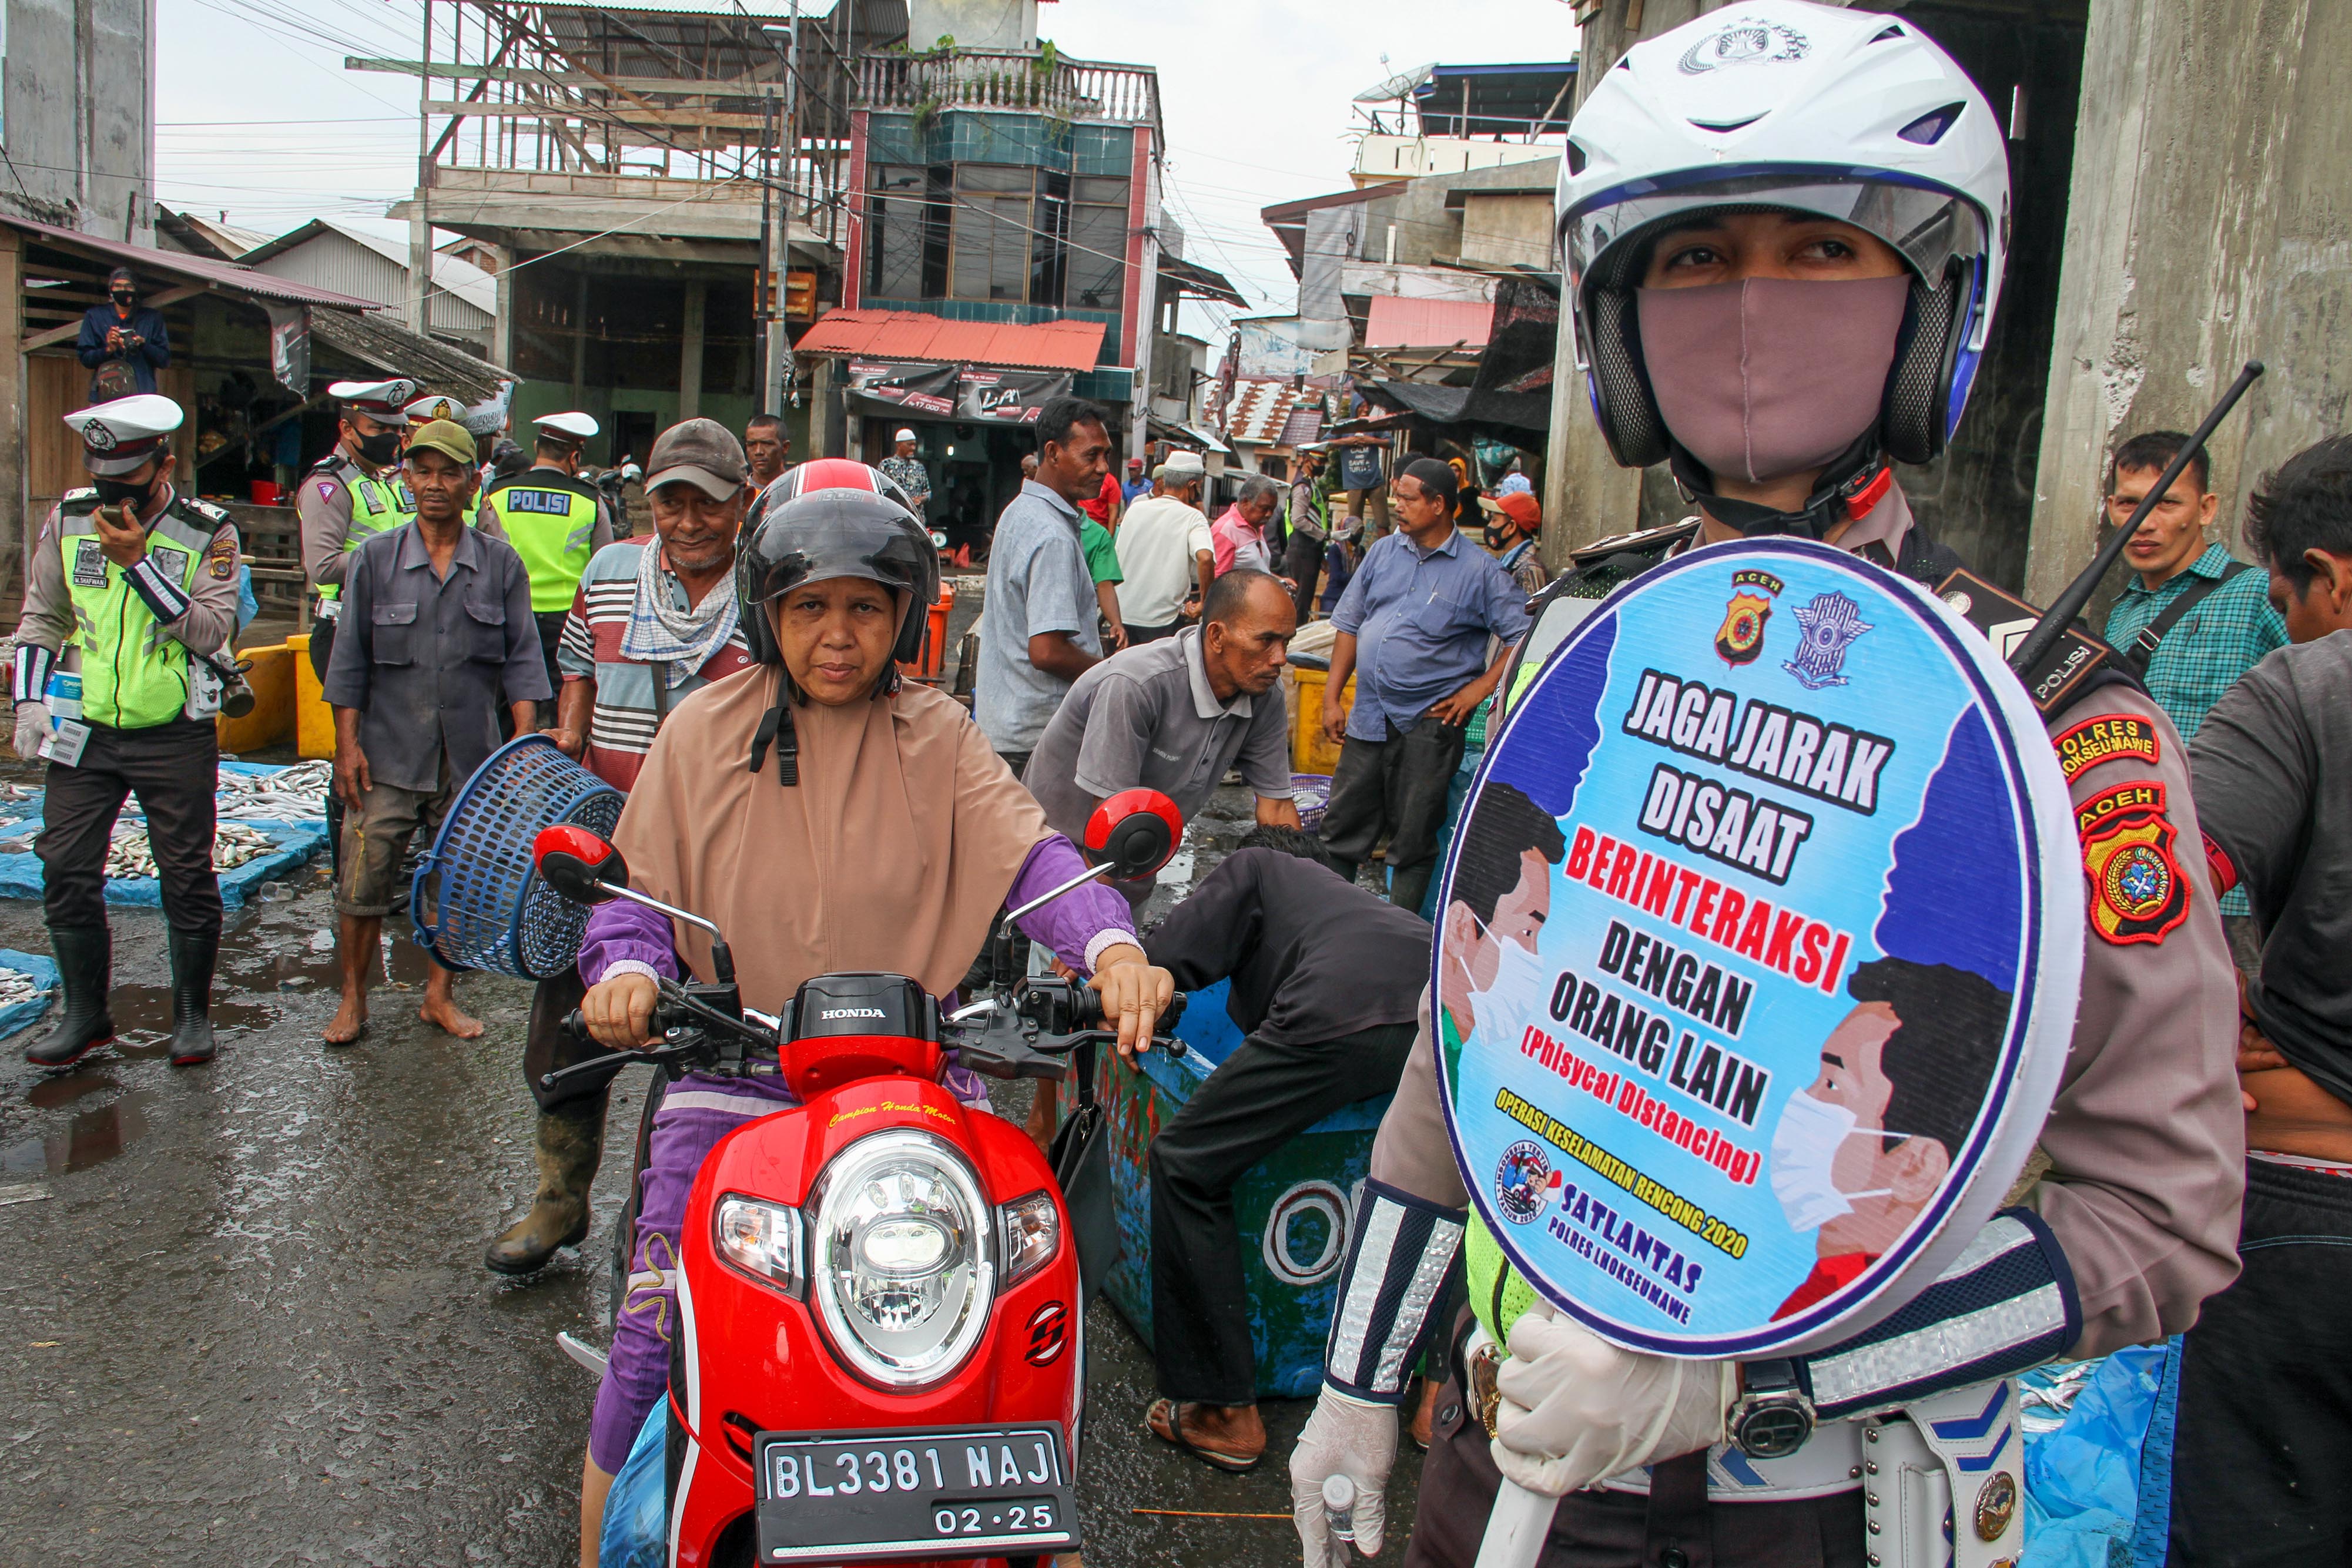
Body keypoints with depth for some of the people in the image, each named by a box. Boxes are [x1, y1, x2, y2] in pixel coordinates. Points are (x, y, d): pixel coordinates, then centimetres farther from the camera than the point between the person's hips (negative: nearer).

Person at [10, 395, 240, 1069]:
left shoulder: (208, 532, -6)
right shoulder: (69, 519, 4)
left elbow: (210, 630, -18)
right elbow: (41, 616, 13)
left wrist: (137, 561, -23)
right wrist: (30, 700, 4)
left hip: (175, 737, -3)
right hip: (84, 733, 4)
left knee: (187, 876, 4)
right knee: (65, 872, 5)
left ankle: (192, 1013, 20)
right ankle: (85, 1014, 19)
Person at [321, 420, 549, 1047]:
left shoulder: (501, 562, 3)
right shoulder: (375, 558, 3)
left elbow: (520, 656, 3)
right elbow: (351, 658, 4)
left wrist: (524, 742, -3)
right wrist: (347, 744, -2)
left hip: (472, 756, 1)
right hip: (388, 753, 0)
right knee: (363, 878, -1)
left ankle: (439, 996, 22)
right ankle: (353, 998, 16)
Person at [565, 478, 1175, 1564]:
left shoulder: (937, 735, 6)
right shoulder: (704, 730, 7)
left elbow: (1029, 853, -6)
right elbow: (643, 889, 7)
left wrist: (1113, 946, -25)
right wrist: (626, 969, -16)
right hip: (733, 1076, 0)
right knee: (652, 1351, -10)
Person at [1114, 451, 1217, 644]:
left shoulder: (1135, 509, 5)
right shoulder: (1193, 517, -10)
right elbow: (1205, 558, -28)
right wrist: (1204, 600, -15)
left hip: (1123, 613, 4)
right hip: (1163, 620, -4)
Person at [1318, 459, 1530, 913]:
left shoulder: (1479, 570, -5)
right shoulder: (1383, 552, 9)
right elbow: (1350, 626, 14)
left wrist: (1479, 689, -12)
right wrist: (1332, 698, 9)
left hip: (1428, 724, -5)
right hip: (1368, 717, 5)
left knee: (1413, 839, 5)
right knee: (1342, 826, 10)